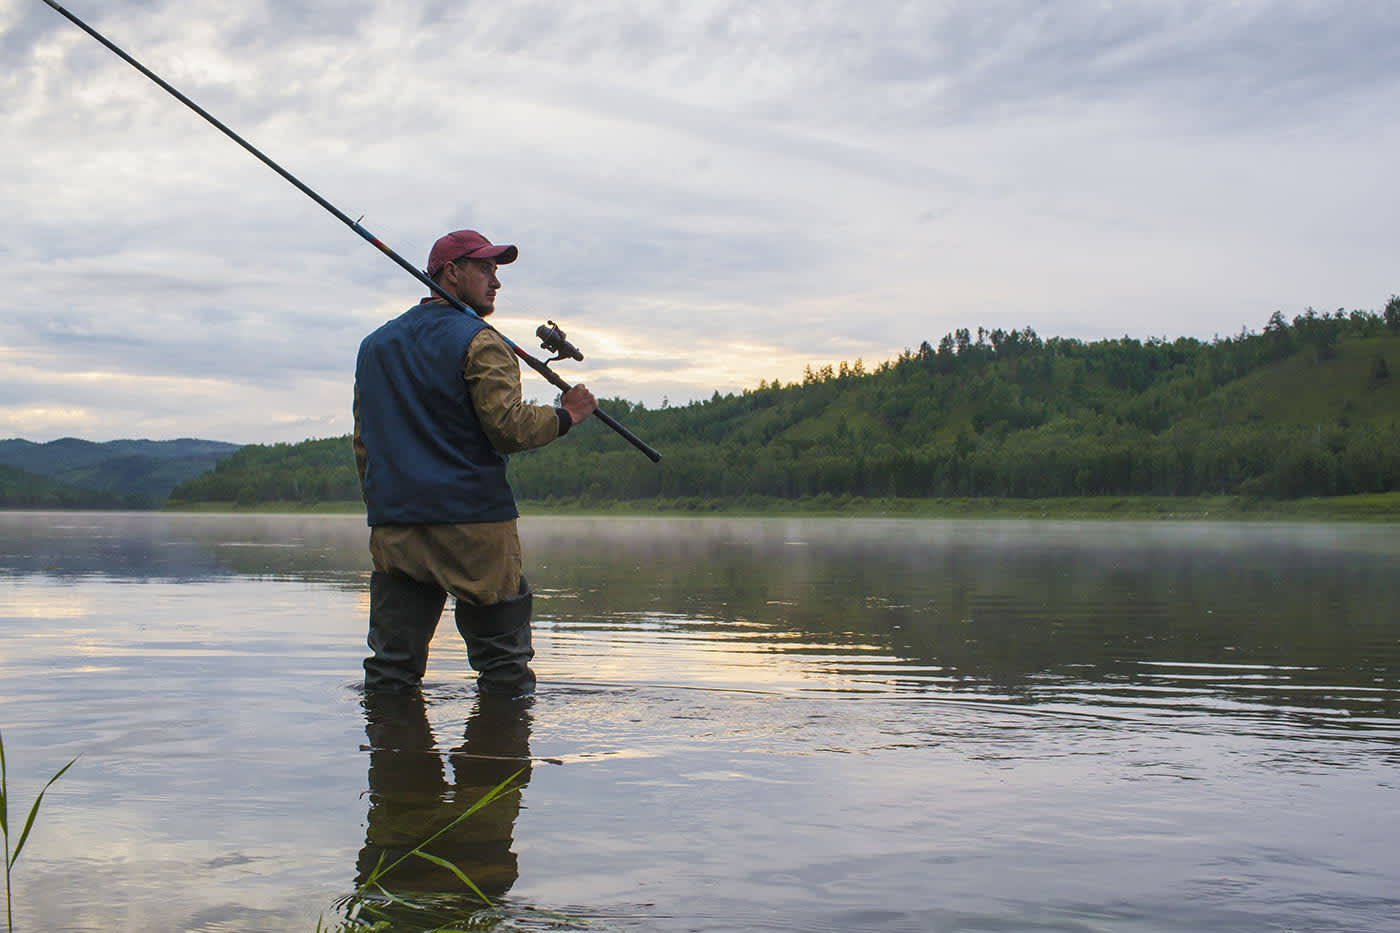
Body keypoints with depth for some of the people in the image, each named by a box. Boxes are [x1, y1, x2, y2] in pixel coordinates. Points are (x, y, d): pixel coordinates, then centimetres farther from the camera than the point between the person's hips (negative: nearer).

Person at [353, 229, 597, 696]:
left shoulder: (373, 345, 18)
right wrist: (565, 414, 1)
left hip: (393, 530, 6)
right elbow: (508, 427, -14)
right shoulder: (479, 342, -5)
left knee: (389, 672, 6)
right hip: (473, 524, -6)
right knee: (504, 669, 3)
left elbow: (364, 444, 20)